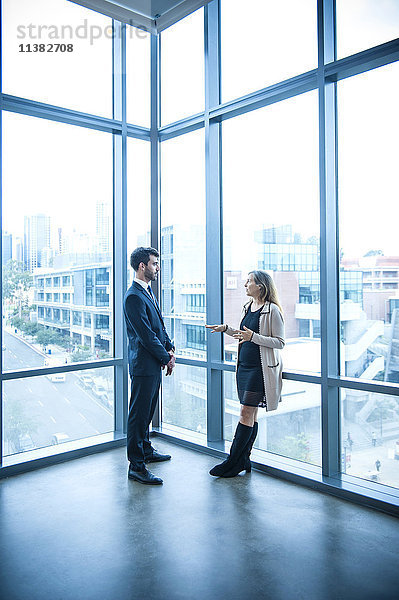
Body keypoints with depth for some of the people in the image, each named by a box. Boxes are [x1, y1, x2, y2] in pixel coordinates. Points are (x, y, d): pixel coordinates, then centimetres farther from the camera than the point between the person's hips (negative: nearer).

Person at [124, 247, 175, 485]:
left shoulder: (149, 292, 13)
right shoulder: (133, 297, -19)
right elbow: (146, 335, -20)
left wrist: (170, 348, 5)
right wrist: (166, 358, -12)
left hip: (155, 363, 10)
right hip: (144, 364, -10)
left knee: (148, 411, 21)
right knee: (139, 414, -1)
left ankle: (146, 450, 37)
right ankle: (136, 466, 8)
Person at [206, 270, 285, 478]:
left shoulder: (272, 311, -11)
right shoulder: (247, 307, 13)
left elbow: (280, 342, -13)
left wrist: (253, 336, -23)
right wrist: (226, 328, 11)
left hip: (260, 368, -8)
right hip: (244, 366, 8)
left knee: (247, 412, -5)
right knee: (250, 415, 12)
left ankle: (233, 462, 2)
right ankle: (243, 461, 18)